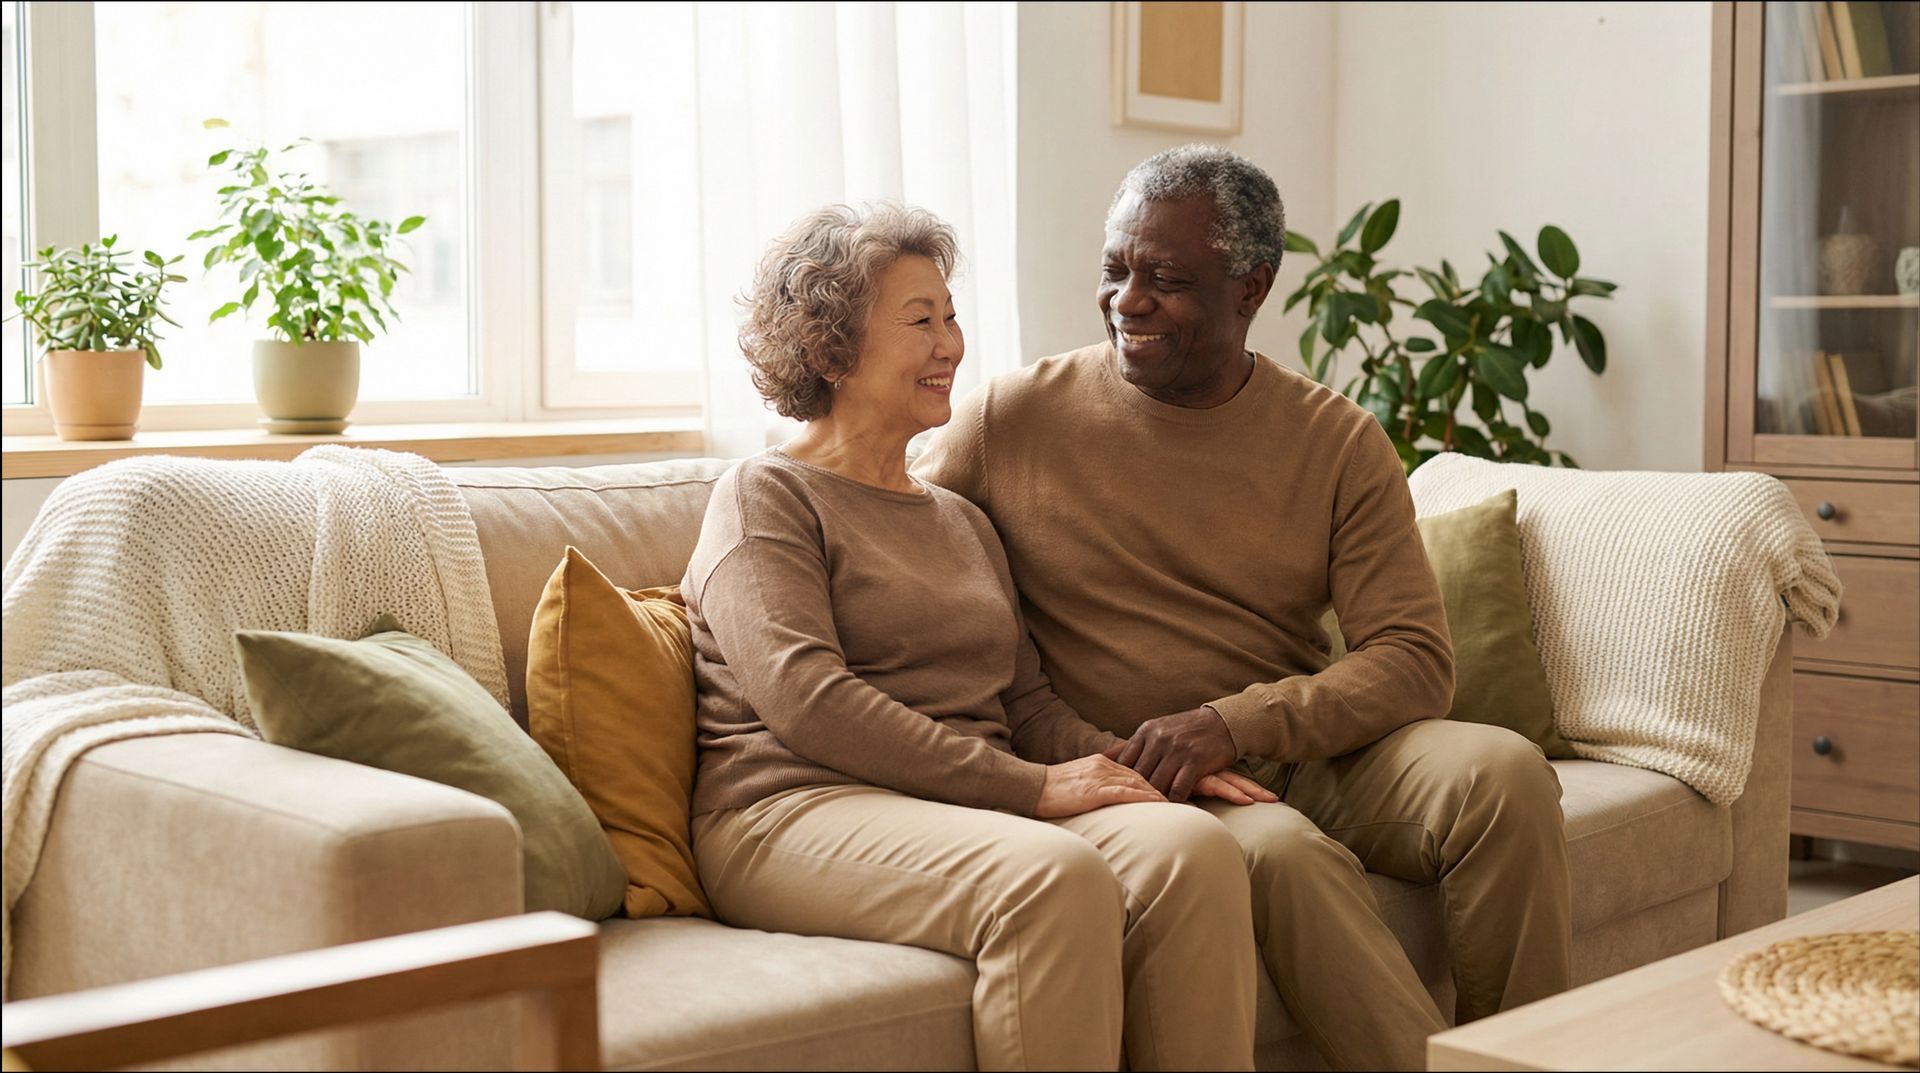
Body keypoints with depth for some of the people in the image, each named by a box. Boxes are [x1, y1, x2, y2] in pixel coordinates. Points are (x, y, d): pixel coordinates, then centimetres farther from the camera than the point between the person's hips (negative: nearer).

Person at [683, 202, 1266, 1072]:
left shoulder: (960, 518, 27)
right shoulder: (765, 497, 3)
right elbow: (808, 700, -12)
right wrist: (1029, 786, -16)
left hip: (978, 806, 7)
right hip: (800, 806, -6)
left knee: (1190, 845, -24)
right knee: (1054, 875, -35)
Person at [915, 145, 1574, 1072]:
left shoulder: (1338, 442, 4)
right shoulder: (1014, 417, 1)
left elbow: (1415, 661, -1)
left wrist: (1238, 722, -20)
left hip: (1307, 754, 3)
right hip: (1137, 781, -2)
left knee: (1503, 771, -24)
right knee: (1280, 851, -34)